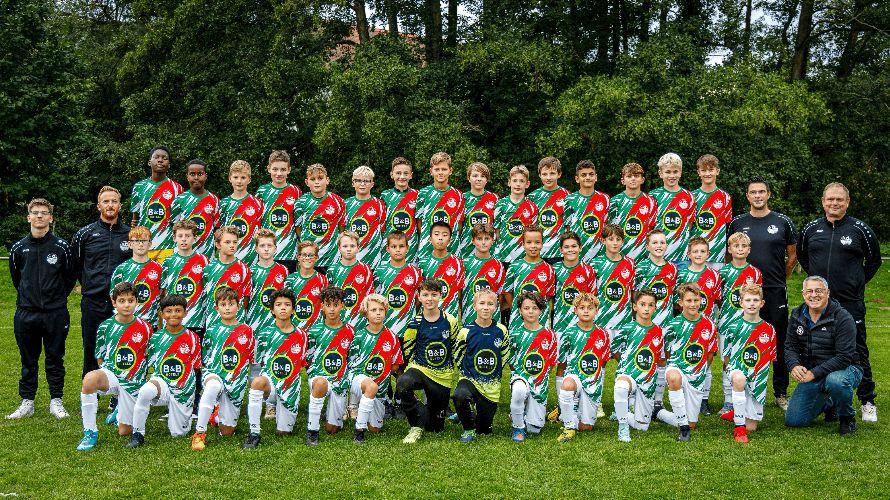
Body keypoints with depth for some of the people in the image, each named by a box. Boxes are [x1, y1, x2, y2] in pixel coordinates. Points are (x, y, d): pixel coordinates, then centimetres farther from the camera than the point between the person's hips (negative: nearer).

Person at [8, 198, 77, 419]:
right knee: (28, 360, 9)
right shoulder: (18, 248, 4)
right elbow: (16, 277, 18)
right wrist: (28, 297, 14)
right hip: (26, 313, 2)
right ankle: (27, 402, 17)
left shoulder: (61, 247, -1)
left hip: (55, 314, -2)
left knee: (55, 358, 5)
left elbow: (71, 276, 10)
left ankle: (56, 401, 14)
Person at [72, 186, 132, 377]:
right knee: (91, 351, 6)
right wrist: (89, 283, 11)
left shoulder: (129, 234, 6)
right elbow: (75, 265, 16)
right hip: (93, 302, 0)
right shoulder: (85, 234, 4)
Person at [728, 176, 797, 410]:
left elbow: (793, 256, 13)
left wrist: (780, 278, 12)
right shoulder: (737, 223, 6)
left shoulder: (783, 222, 4)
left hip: (776, 293, 0)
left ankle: (781, 394, 14)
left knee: (779, 344, 4)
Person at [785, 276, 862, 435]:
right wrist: (794, 365, -16)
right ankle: (829, 404, 28)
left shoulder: (843, 318, -18)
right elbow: (790, 346, 6)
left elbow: (844, 357, -22)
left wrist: (814, 373, -27)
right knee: (793, 421, -2)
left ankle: (847, 418, -9)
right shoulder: (797, 315, 1)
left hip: (844, 370, -5)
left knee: (835, 381, -42)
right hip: (810, 375, 5)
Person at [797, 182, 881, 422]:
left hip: (851, 303, -3)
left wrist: (857, 283, 5)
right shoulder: (811, 229, 6)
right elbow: (801, 255, 23)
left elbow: (874, 260, 10)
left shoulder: (860, 229, -1)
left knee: (857, 352, 2)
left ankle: (867, 402, 13)